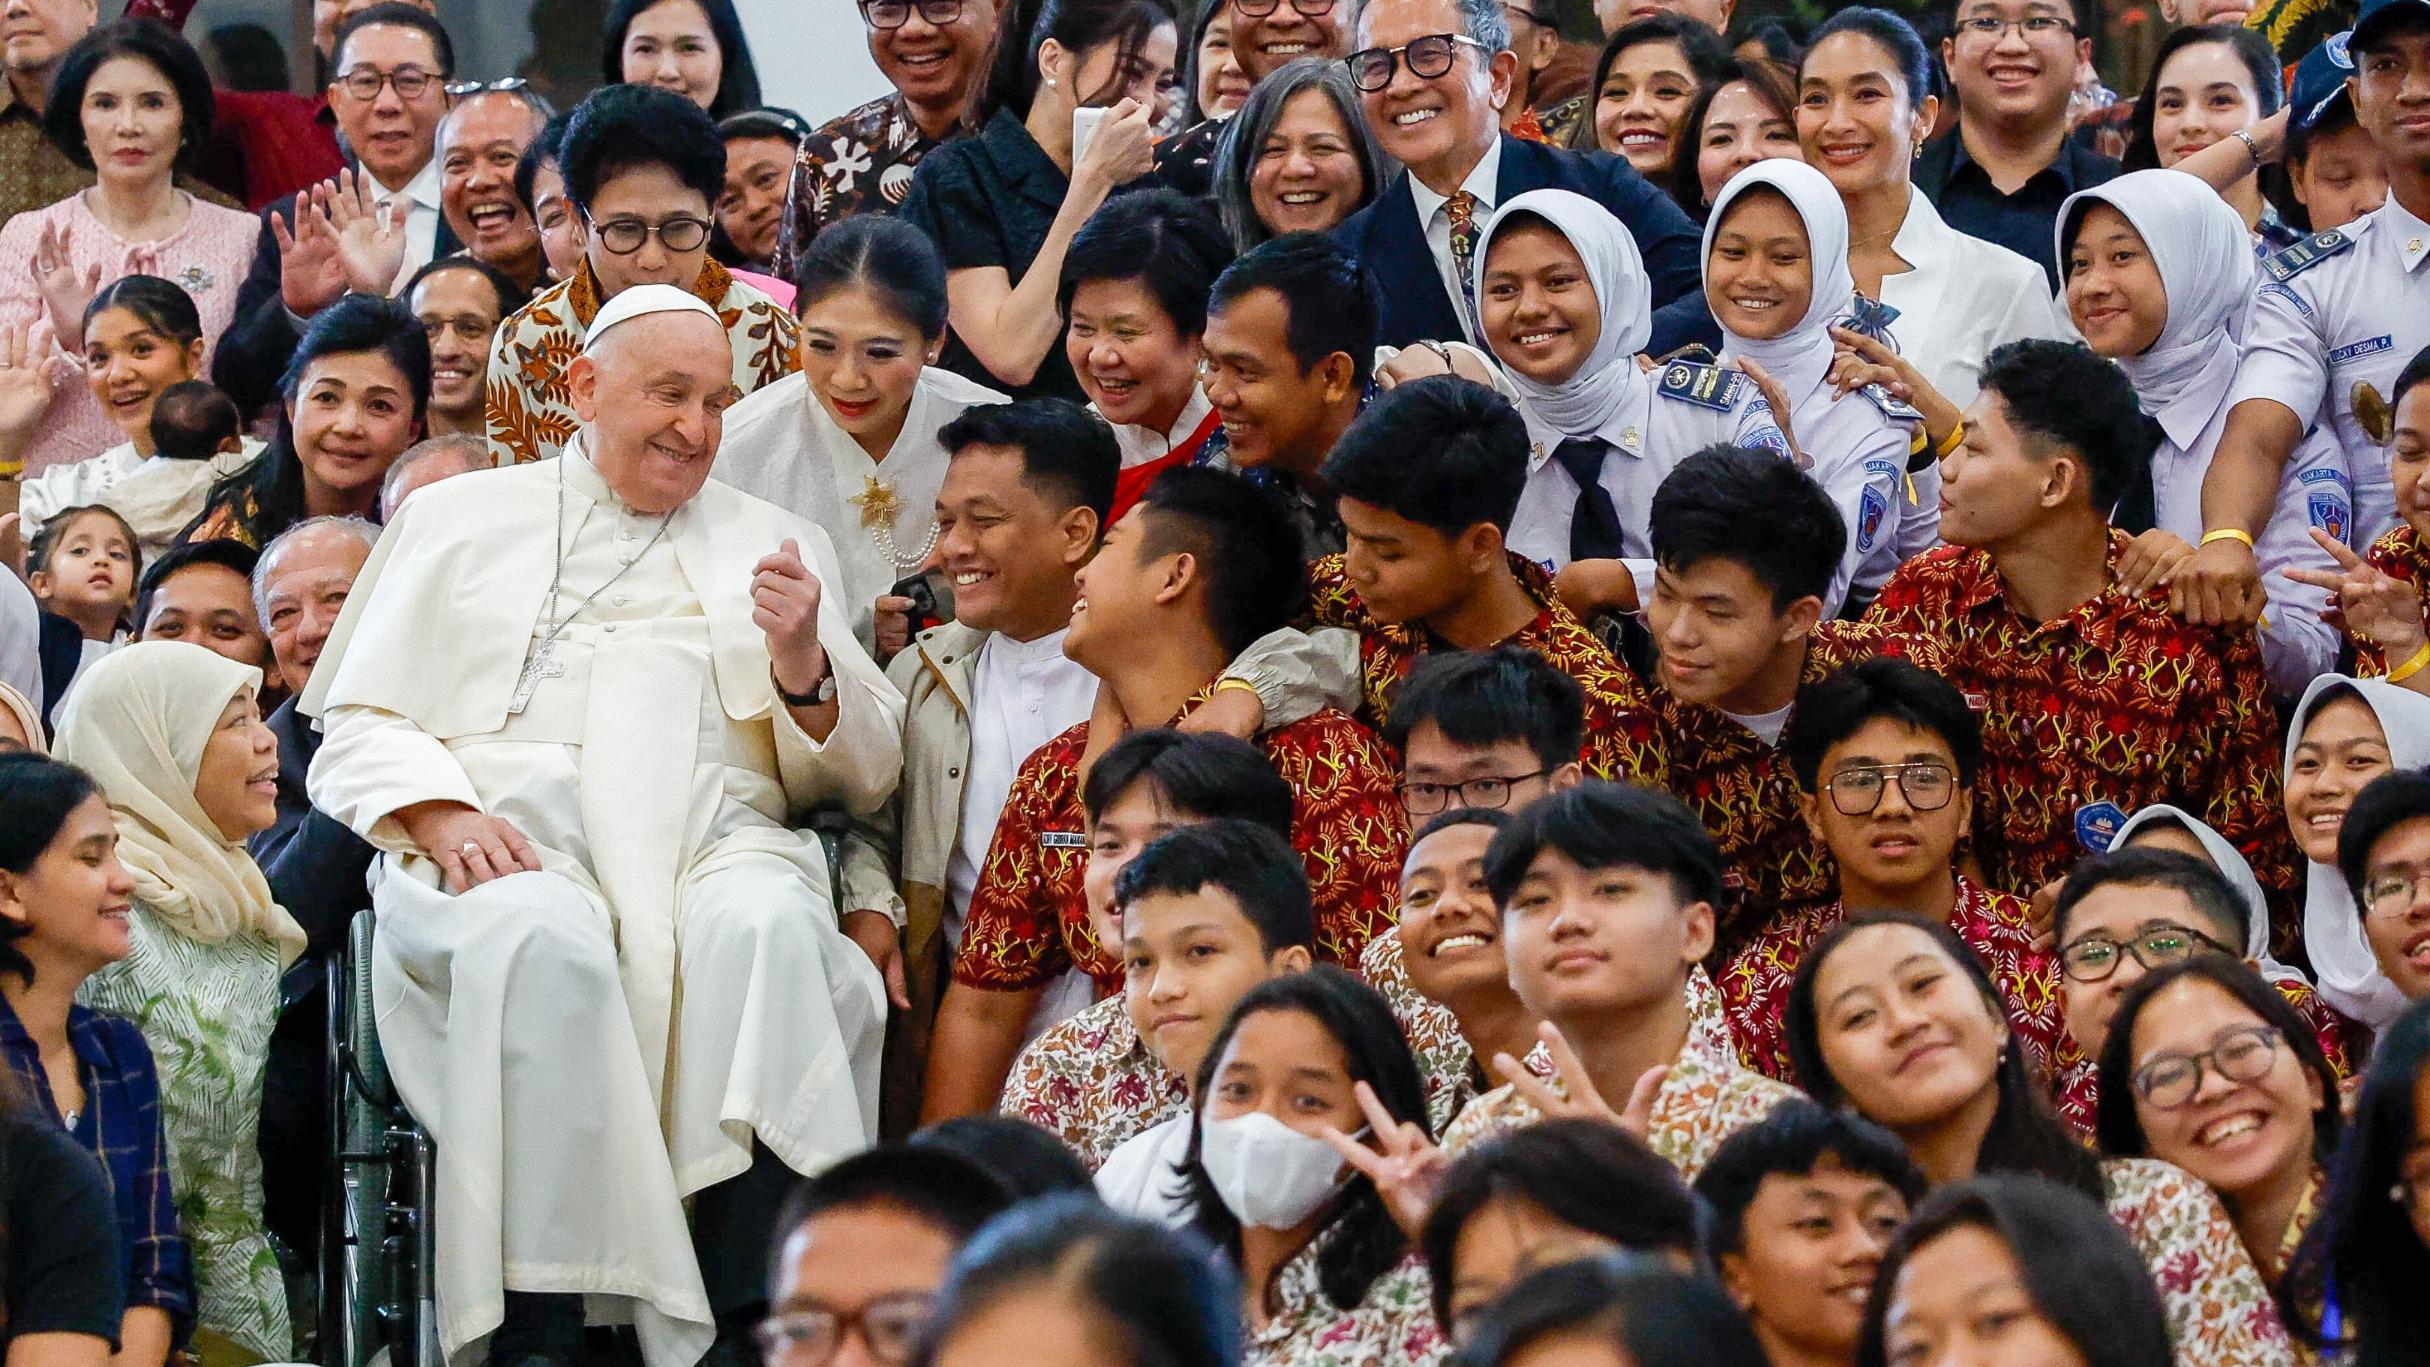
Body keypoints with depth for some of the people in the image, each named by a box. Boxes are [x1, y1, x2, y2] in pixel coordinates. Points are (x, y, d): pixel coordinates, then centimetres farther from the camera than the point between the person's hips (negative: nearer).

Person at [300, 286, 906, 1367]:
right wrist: (440, 817, -7)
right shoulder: (458, 519, 23)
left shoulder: (773, 542, 26)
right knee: (542, 939, -39)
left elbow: (863, 780, 21)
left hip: (714, 840, 1)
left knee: (764, 926, -36)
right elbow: (357, 730, 14)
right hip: (506, 844, -1)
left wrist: (804, 665, 0)